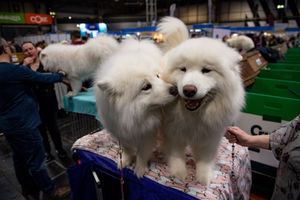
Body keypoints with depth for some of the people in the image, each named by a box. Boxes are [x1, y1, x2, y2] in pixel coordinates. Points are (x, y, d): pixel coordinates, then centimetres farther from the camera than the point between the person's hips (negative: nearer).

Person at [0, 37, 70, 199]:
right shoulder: (15, 70, -21)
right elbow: (44, 79, -14)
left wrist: (25, 65, 12)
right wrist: (60, 75, 2)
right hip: (23, 124, -9)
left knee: (20, 158, 21)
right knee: (36, 161, 4)